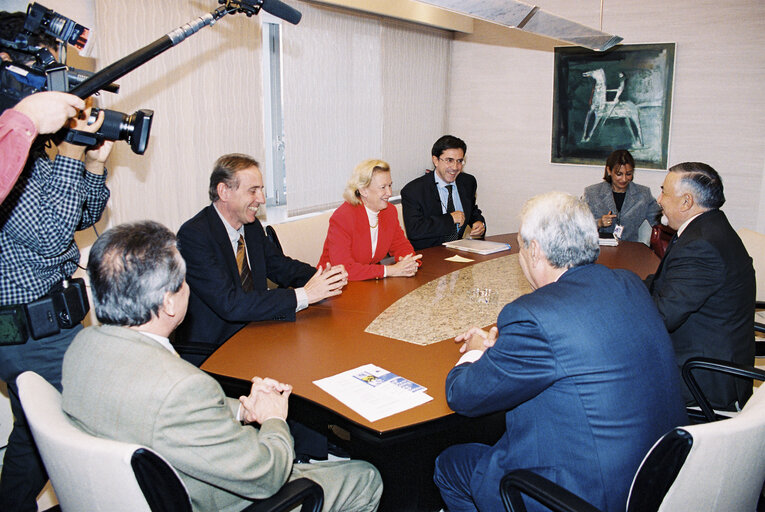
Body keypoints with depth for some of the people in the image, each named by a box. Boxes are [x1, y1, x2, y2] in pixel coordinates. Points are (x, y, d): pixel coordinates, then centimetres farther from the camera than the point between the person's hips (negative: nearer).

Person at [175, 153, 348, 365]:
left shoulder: (252, 225, 5)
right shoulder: (193, 235, -19)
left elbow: (279, 265, 16)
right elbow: (229, 304, -26)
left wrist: (322, 277, -6)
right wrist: (303, 295, -28)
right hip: (209, 354, -7)